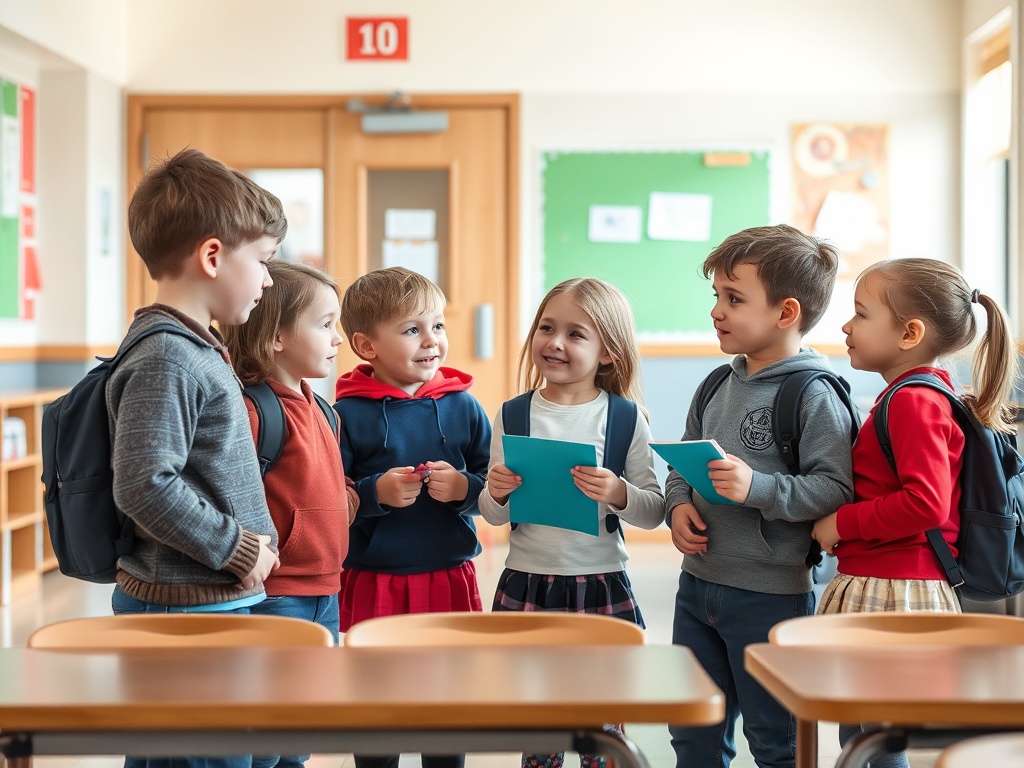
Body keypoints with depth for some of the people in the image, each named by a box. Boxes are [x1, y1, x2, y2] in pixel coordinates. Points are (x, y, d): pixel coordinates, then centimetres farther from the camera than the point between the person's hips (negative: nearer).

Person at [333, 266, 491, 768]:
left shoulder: (462, 406, 2)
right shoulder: (348, 414, -8)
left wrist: (464, 487, -15)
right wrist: (377, 492, -23)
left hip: (449, 577, 3)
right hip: (372, 581, -2)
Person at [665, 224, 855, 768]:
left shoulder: (814, 397, -14)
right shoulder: (717, 387, 8)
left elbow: (835, 490, -21)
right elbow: (681, 464, 16)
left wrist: (758, 488, -30)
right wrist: (678, 505, -3)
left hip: (770, 596, -7)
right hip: (698, 584, 7)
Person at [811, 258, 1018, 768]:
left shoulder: (914, 401, -15)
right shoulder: (924, 395, 15)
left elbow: (926, 503, -25)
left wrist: (841, 523, -16)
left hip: (892, 593, -10)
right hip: (877, 590, 10)